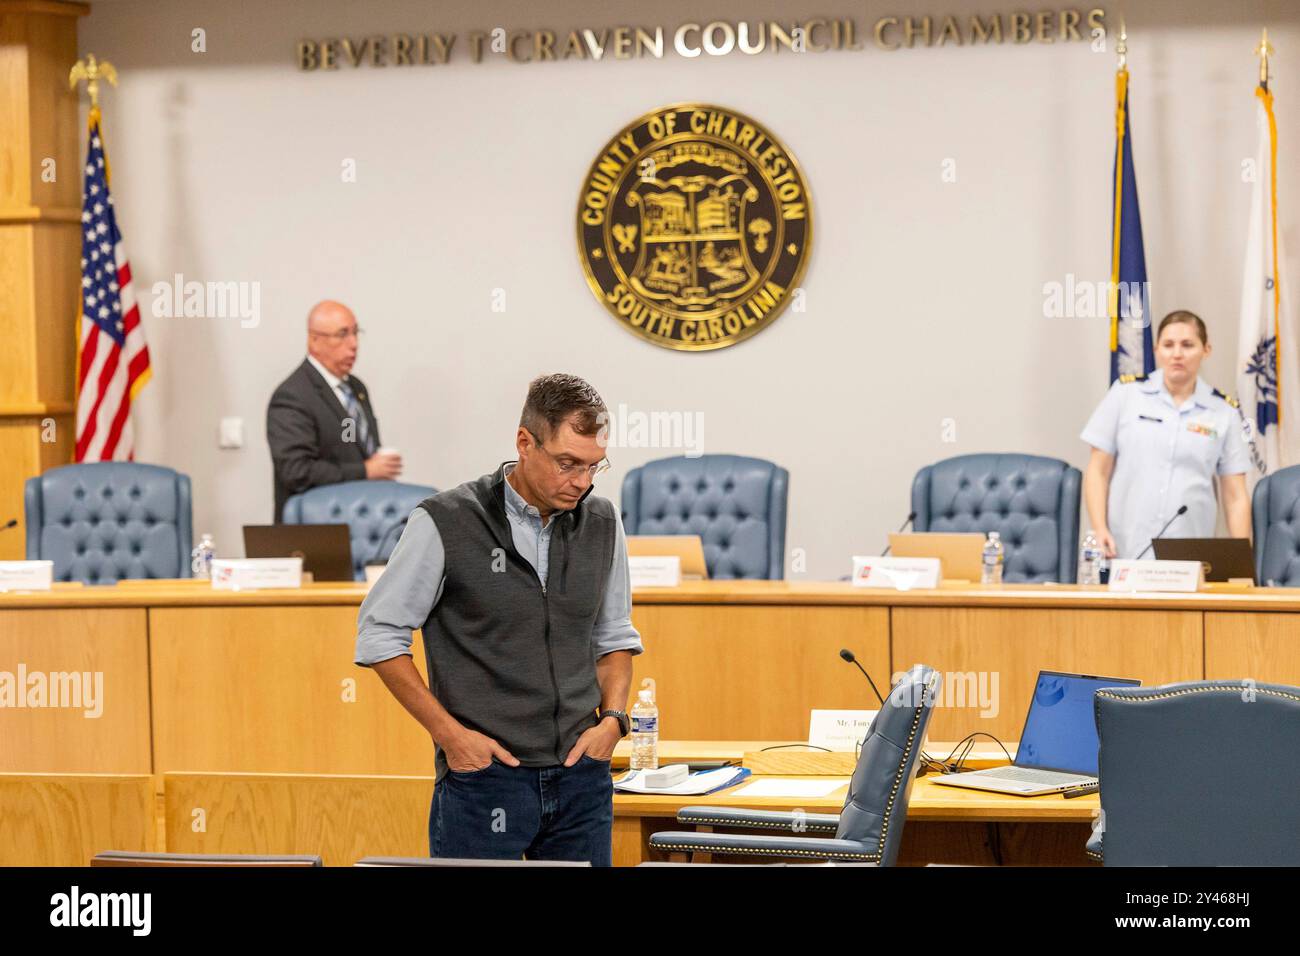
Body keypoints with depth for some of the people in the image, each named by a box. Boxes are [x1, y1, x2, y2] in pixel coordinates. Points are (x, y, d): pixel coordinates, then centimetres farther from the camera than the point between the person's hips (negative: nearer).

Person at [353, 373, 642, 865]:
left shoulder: (601, 524, 5)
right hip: (483, 776, -4)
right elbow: (379, 633, -4)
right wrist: (449, 734, -9)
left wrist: (613, 718, 0)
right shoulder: (445, 523, -9)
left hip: (582, 774, 4)